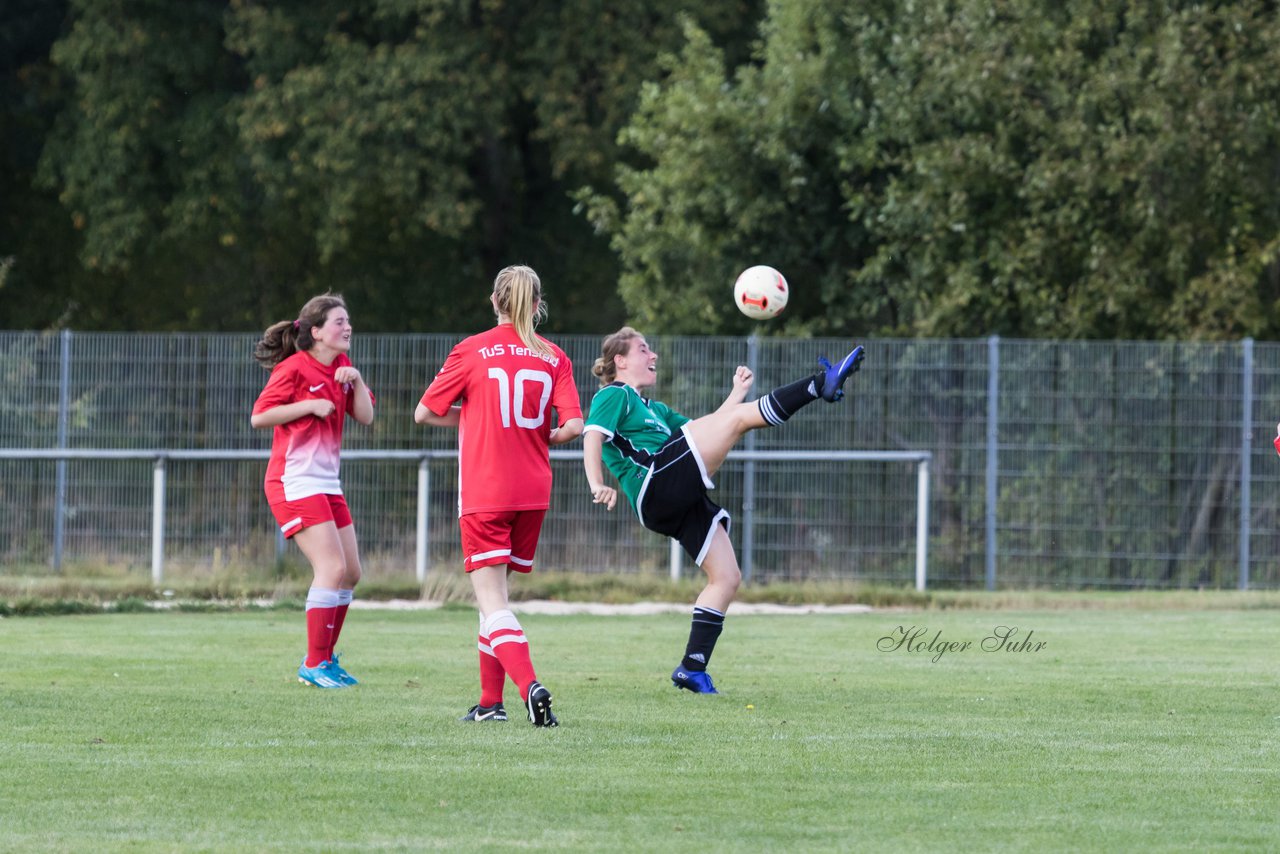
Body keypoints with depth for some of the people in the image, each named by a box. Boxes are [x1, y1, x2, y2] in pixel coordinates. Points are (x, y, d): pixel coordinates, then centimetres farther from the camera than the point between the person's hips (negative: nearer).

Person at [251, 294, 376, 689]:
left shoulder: (341, 366, 13)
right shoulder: (294, 368, -11)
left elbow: (365, 417, 9)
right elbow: (259, 416, -13)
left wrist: (356, 381, -7)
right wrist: (310, 406, -18)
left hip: (326, 483, 9)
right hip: (295, 482, -9)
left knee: (350, 573, 8)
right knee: (333, 568, -16)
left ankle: (324, 658, 20)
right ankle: (315, 664, -9)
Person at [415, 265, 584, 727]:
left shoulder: (472, 351, -4)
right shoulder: (553, 357, 2)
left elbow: (424, 413, 1)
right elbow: (574, 424, -8)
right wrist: (542, 436, 12)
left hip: (483, 494, -4)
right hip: (532, 493, 4)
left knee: (492, 601, -7)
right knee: (496, 594, 18)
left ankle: (529, 685, -29)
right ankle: (490, 701, 20)